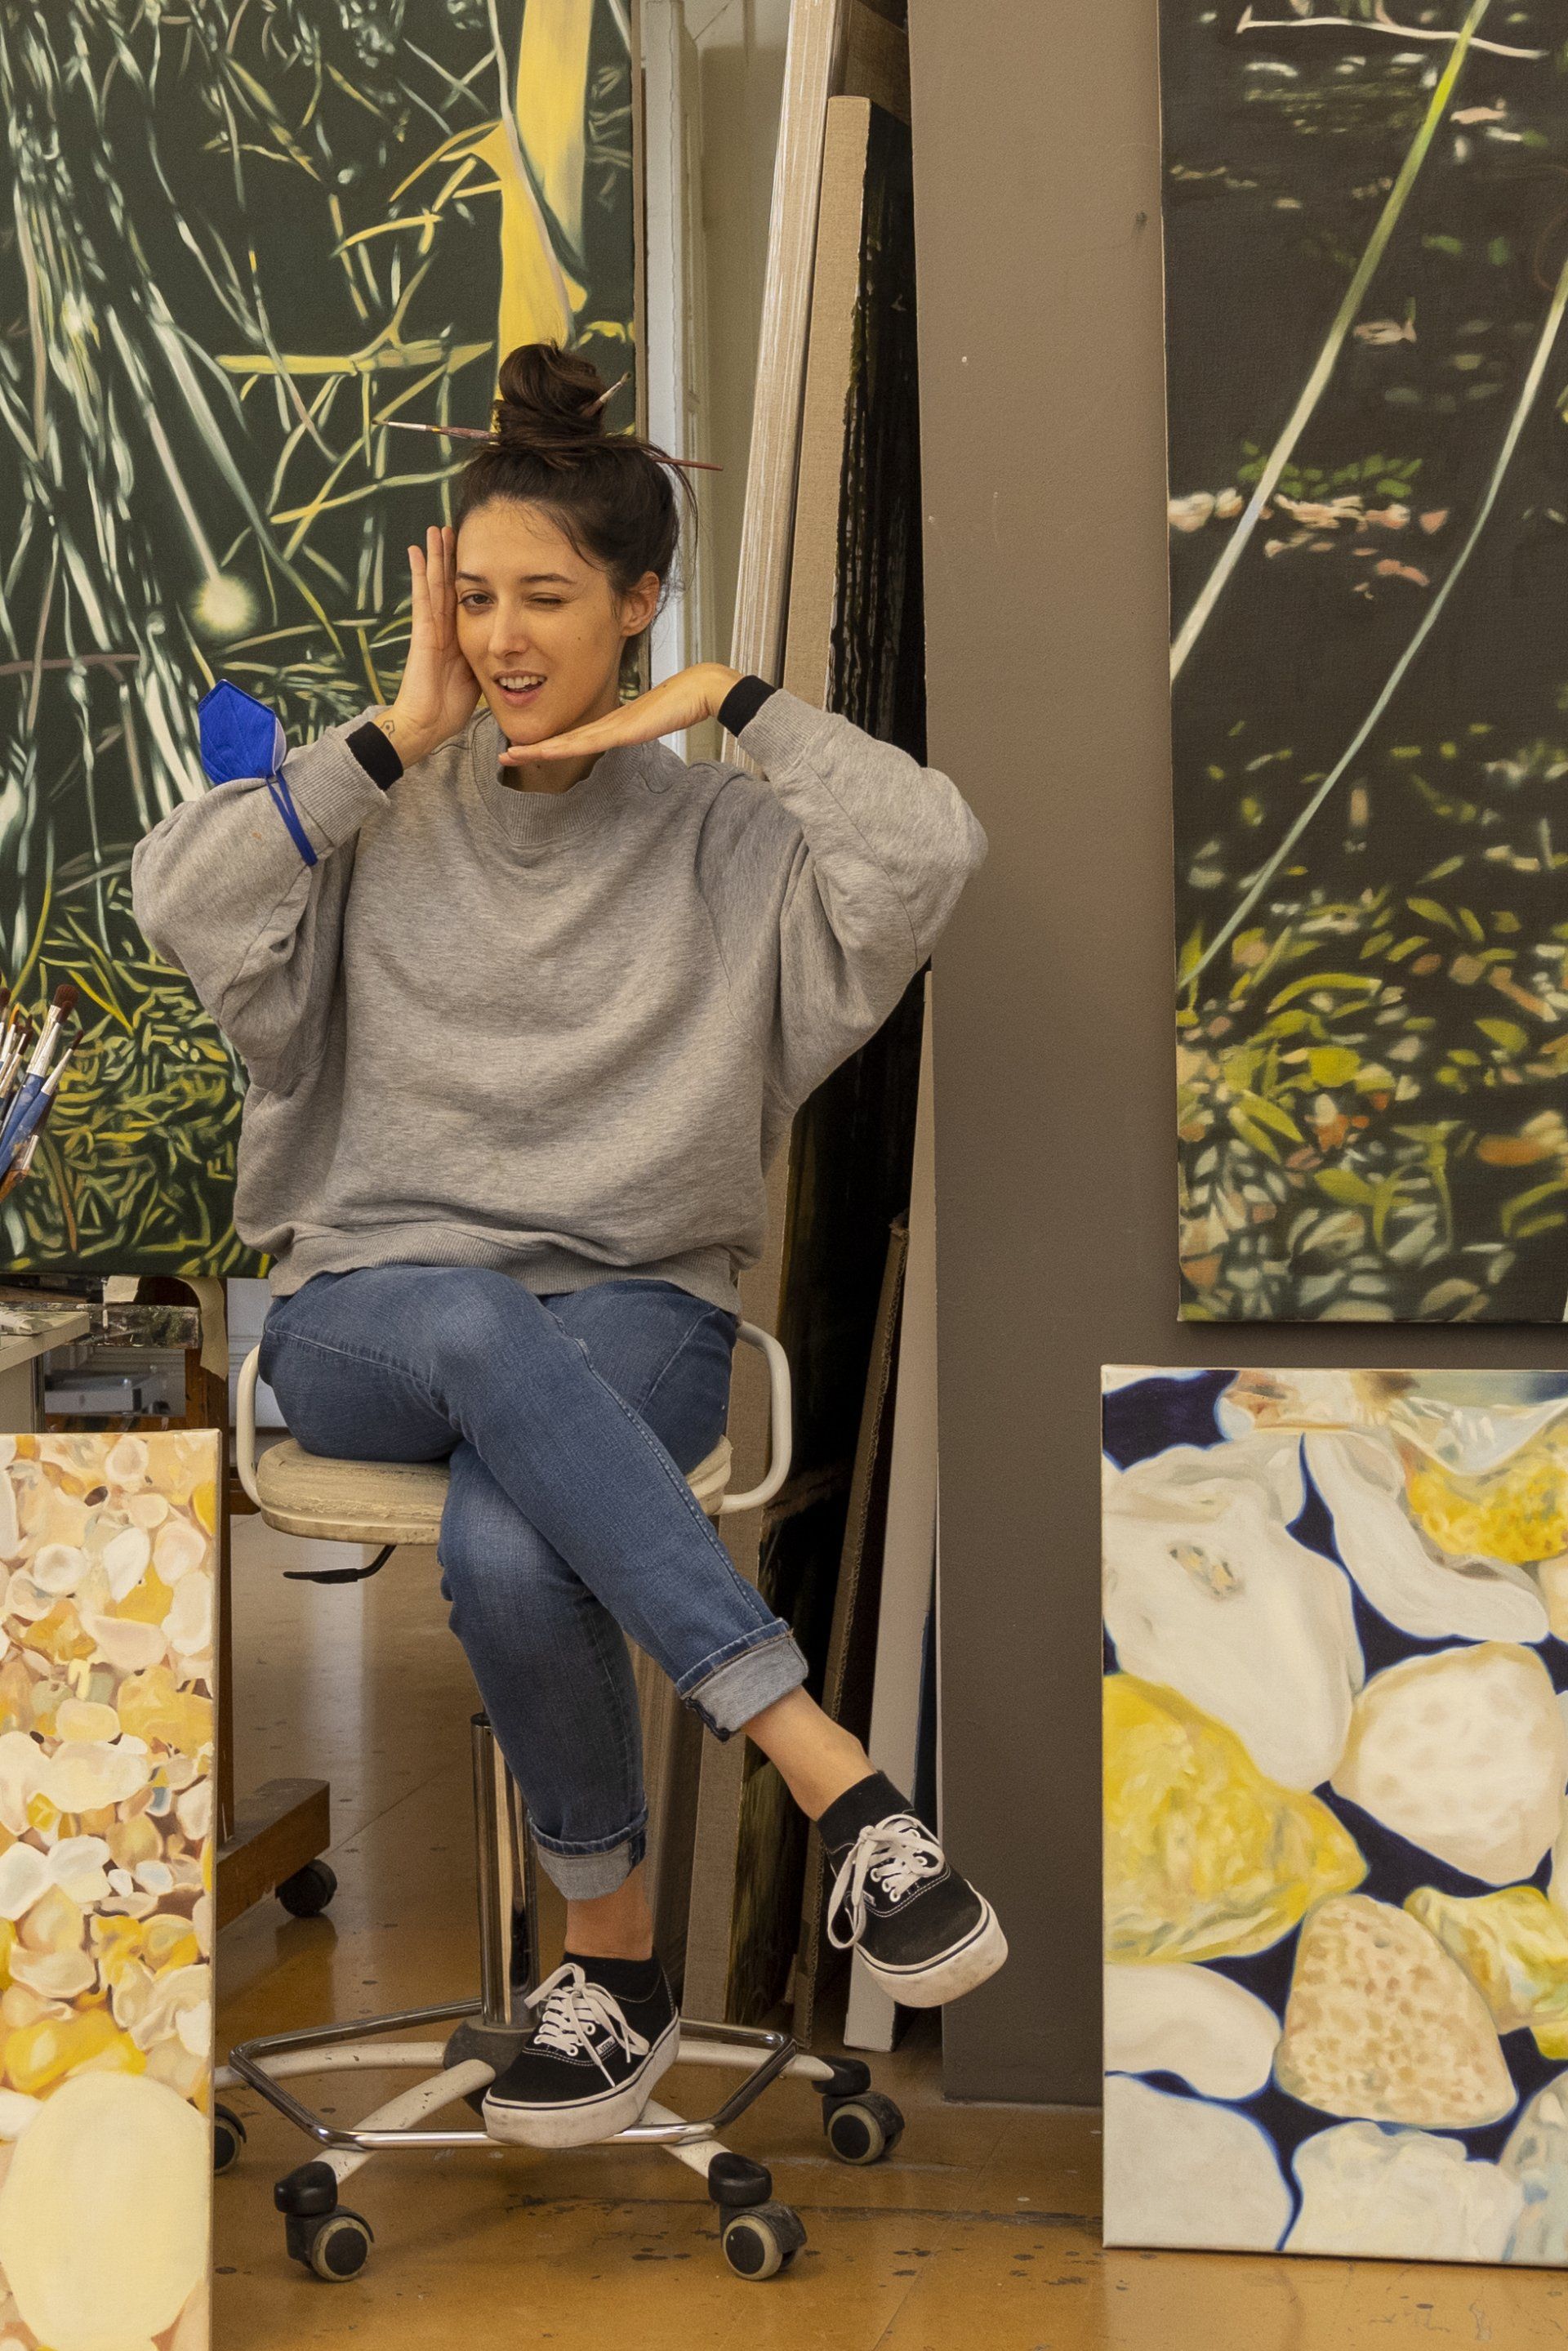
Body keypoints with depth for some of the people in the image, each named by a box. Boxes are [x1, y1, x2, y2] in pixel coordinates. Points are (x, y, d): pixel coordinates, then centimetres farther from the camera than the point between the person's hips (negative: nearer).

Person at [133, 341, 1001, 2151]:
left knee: (508, 1556, -37)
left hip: (634, 1318, -1)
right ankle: (834, 1780, -39)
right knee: (482, 1327, -40)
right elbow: (181, 896, -9)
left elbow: (930, 851, -13)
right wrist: (399, 735, -6)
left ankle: (615, 1957, -14)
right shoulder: (381, 819, 10)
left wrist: (734, 703, -5)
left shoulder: (723, 838, 7)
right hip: (367, 1313, 1)